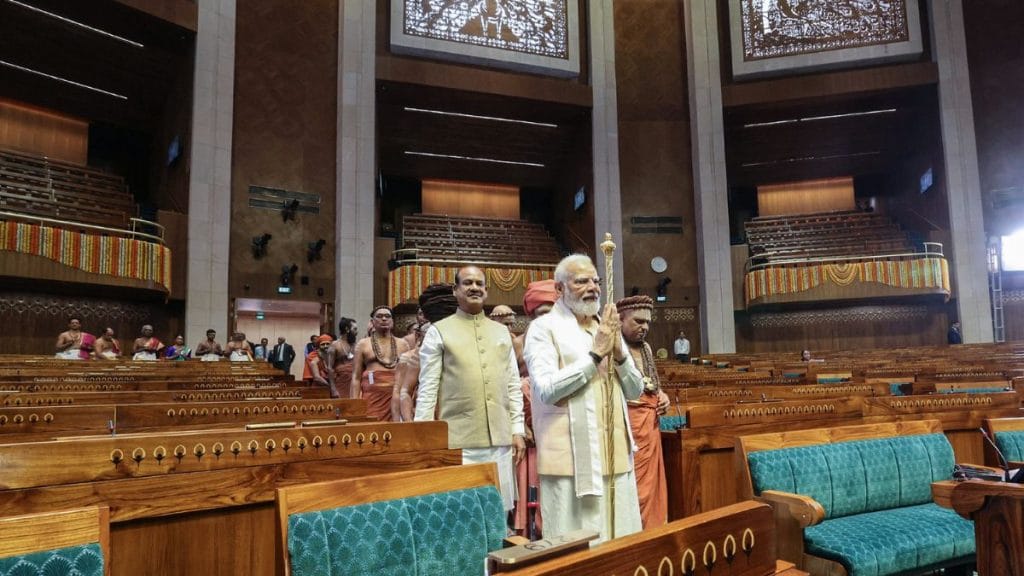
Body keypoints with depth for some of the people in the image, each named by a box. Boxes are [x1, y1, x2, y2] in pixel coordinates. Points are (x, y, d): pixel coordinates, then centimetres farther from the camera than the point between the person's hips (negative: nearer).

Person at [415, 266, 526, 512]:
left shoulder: (502, 331, 13)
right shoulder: (439, 332, 1)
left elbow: (513, 385, 13)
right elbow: (427, 390, -1)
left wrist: (517, 430, 7)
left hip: (500, 439, 4)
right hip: (458, 441, -4)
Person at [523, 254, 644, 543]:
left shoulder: (607, 327, 14)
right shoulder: (544, 328, -5)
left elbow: (635, 391, 12)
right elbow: (546, 390, -18)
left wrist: (619, 353, -6)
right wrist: (596, 354, -15)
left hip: (615, 453, 6)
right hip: (572, 456, -6)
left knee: (620, 541, 12)